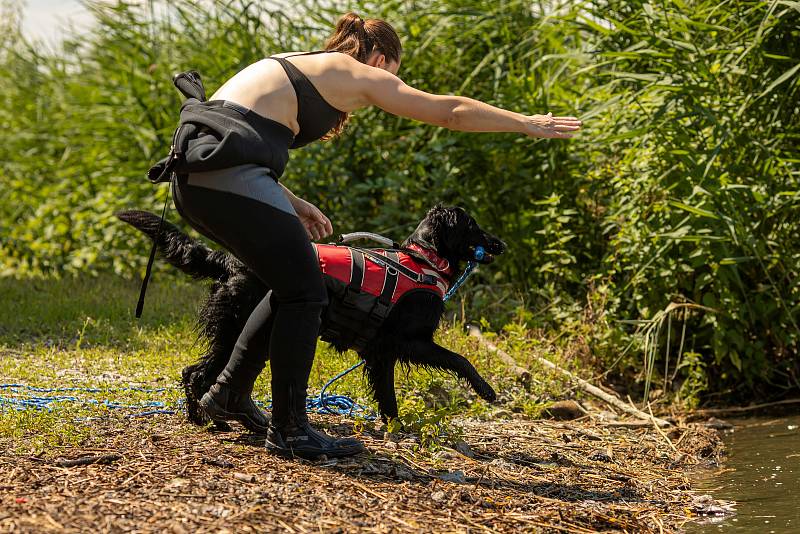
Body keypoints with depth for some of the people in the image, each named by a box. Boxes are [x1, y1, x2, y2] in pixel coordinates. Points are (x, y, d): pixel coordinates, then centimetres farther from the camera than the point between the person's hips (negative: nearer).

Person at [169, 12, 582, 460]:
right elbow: (450, 111, 12)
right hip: (232, 174, -9)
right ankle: (289, 429, 3)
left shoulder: (297, 67, 30)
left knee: (292, 286, 20)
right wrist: (528, 124, 23)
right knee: (305, 292, 1)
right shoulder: (359, 74, 9)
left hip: (193, 171, 9)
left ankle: (230, 394, 26)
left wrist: (289, 204, 26)